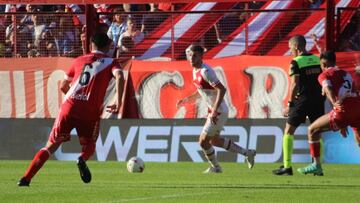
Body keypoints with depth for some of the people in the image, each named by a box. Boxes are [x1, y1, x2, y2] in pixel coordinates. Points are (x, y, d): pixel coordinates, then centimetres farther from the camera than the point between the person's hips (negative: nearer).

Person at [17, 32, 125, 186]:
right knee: (89, 146, 19)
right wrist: (118, 102, -10)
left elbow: (63, 86, 24)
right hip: (91, 111, -2)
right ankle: (82, 159, -18)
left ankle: (26, 178, -2)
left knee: (51, 145, 10)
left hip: (69, 106, 2)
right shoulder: (110, 62, 11)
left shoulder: (79, 60, 20)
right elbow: (119, 76, -12)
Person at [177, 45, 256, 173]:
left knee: (203, 141, -3)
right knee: (214, 140, 22)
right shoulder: (195, 71, 8)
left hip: (219, 112, -10)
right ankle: (247, 153, 30)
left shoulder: (205, 72, -22)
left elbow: (222, 89, -28)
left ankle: (215, 167, 19)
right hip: (214, 111, 10)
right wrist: (186, 100, 13)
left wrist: (215, 110, -32)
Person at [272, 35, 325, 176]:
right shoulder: (317, 60, 10)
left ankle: (287, 166, -4)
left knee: (288, 132, 3)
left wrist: (289, 104, -11)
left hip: (303, 99, -5)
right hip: (318, 99, 5)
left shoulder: (296, 62, -7)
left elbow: (295, 84, -14)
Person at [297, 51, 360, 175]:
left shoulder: (325, 75, 8)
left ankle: (316, 165, 7)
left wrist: (335, 104, -30)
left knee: (312, 130, 10)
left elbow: (329, 91, -11)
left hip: (343, 110, -6)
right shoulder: (346, 74, 26)